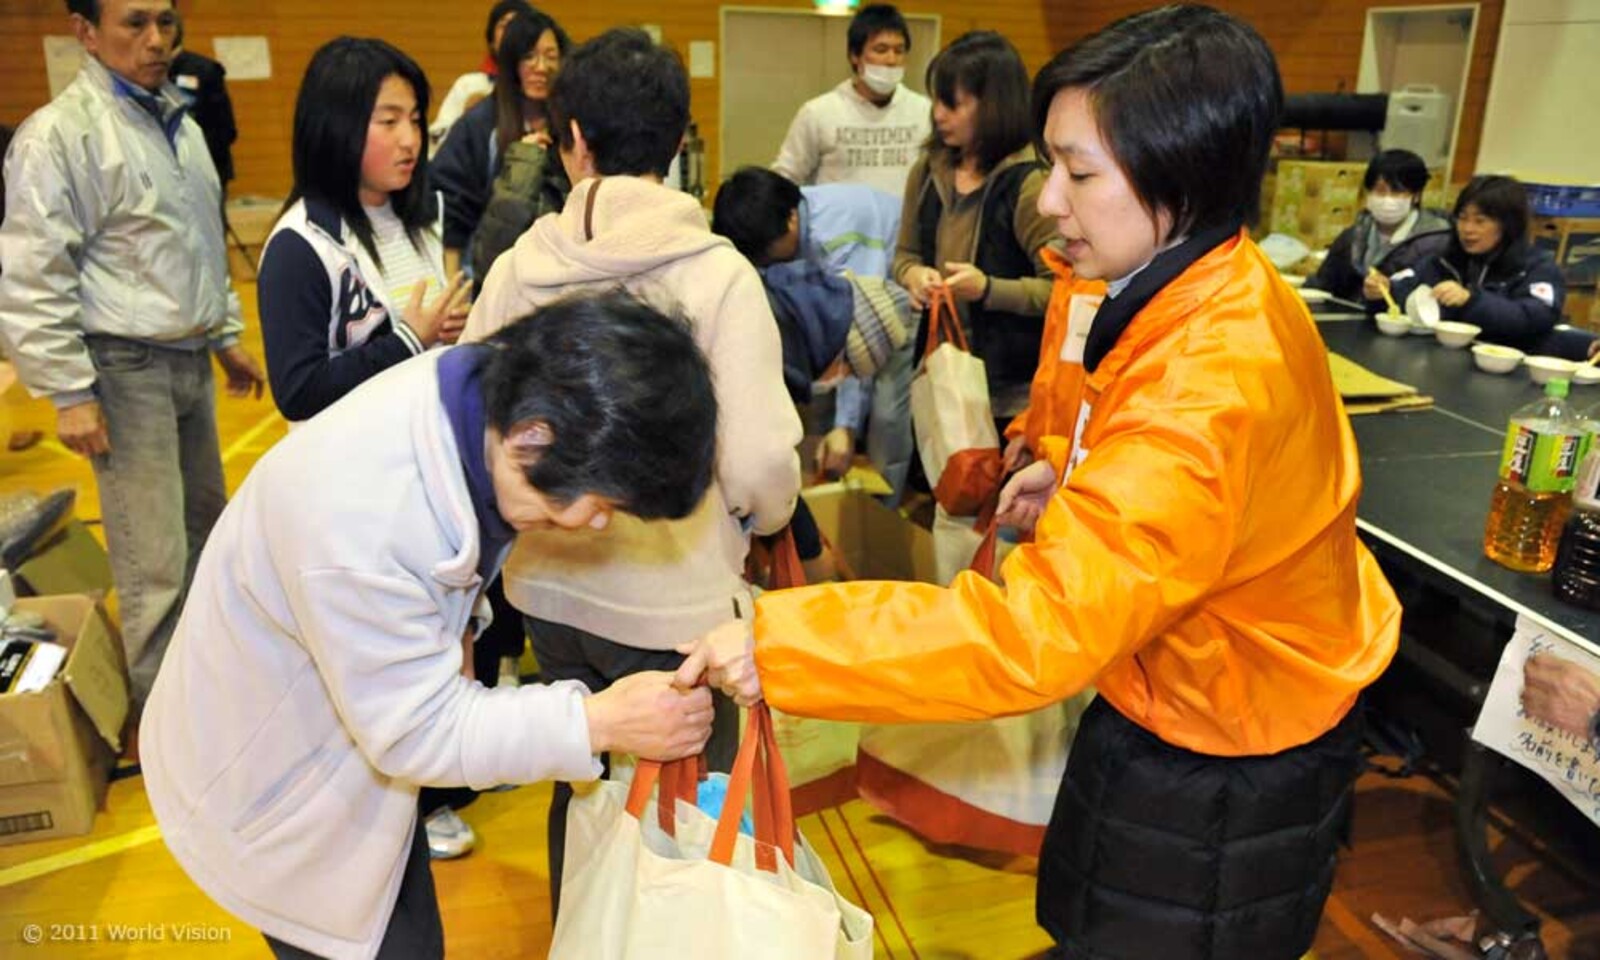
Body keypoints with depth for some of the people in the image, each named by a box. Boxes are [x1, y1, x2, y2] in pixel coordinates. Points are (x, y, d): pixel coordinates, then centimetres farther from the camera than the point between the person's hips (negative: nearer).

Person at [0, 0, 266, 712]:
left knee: (204, 528, 18)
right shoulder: (60, 134, -14)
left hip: (189, 358, 8)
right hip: (126, 367, -8)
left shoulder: (176, 119, 12)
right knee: (155, 564, -6)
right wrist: (69, 392, -17)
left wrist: (226, 336, 20)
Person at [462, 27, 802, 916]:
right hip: (676, 597, -4)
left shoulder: (519, 267, -7)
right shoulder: (718, 272, -15)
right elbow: (759, 463, -19)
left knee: (578, 782, 25)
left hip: (549, 586, 4)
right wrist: (762, 518, 4)